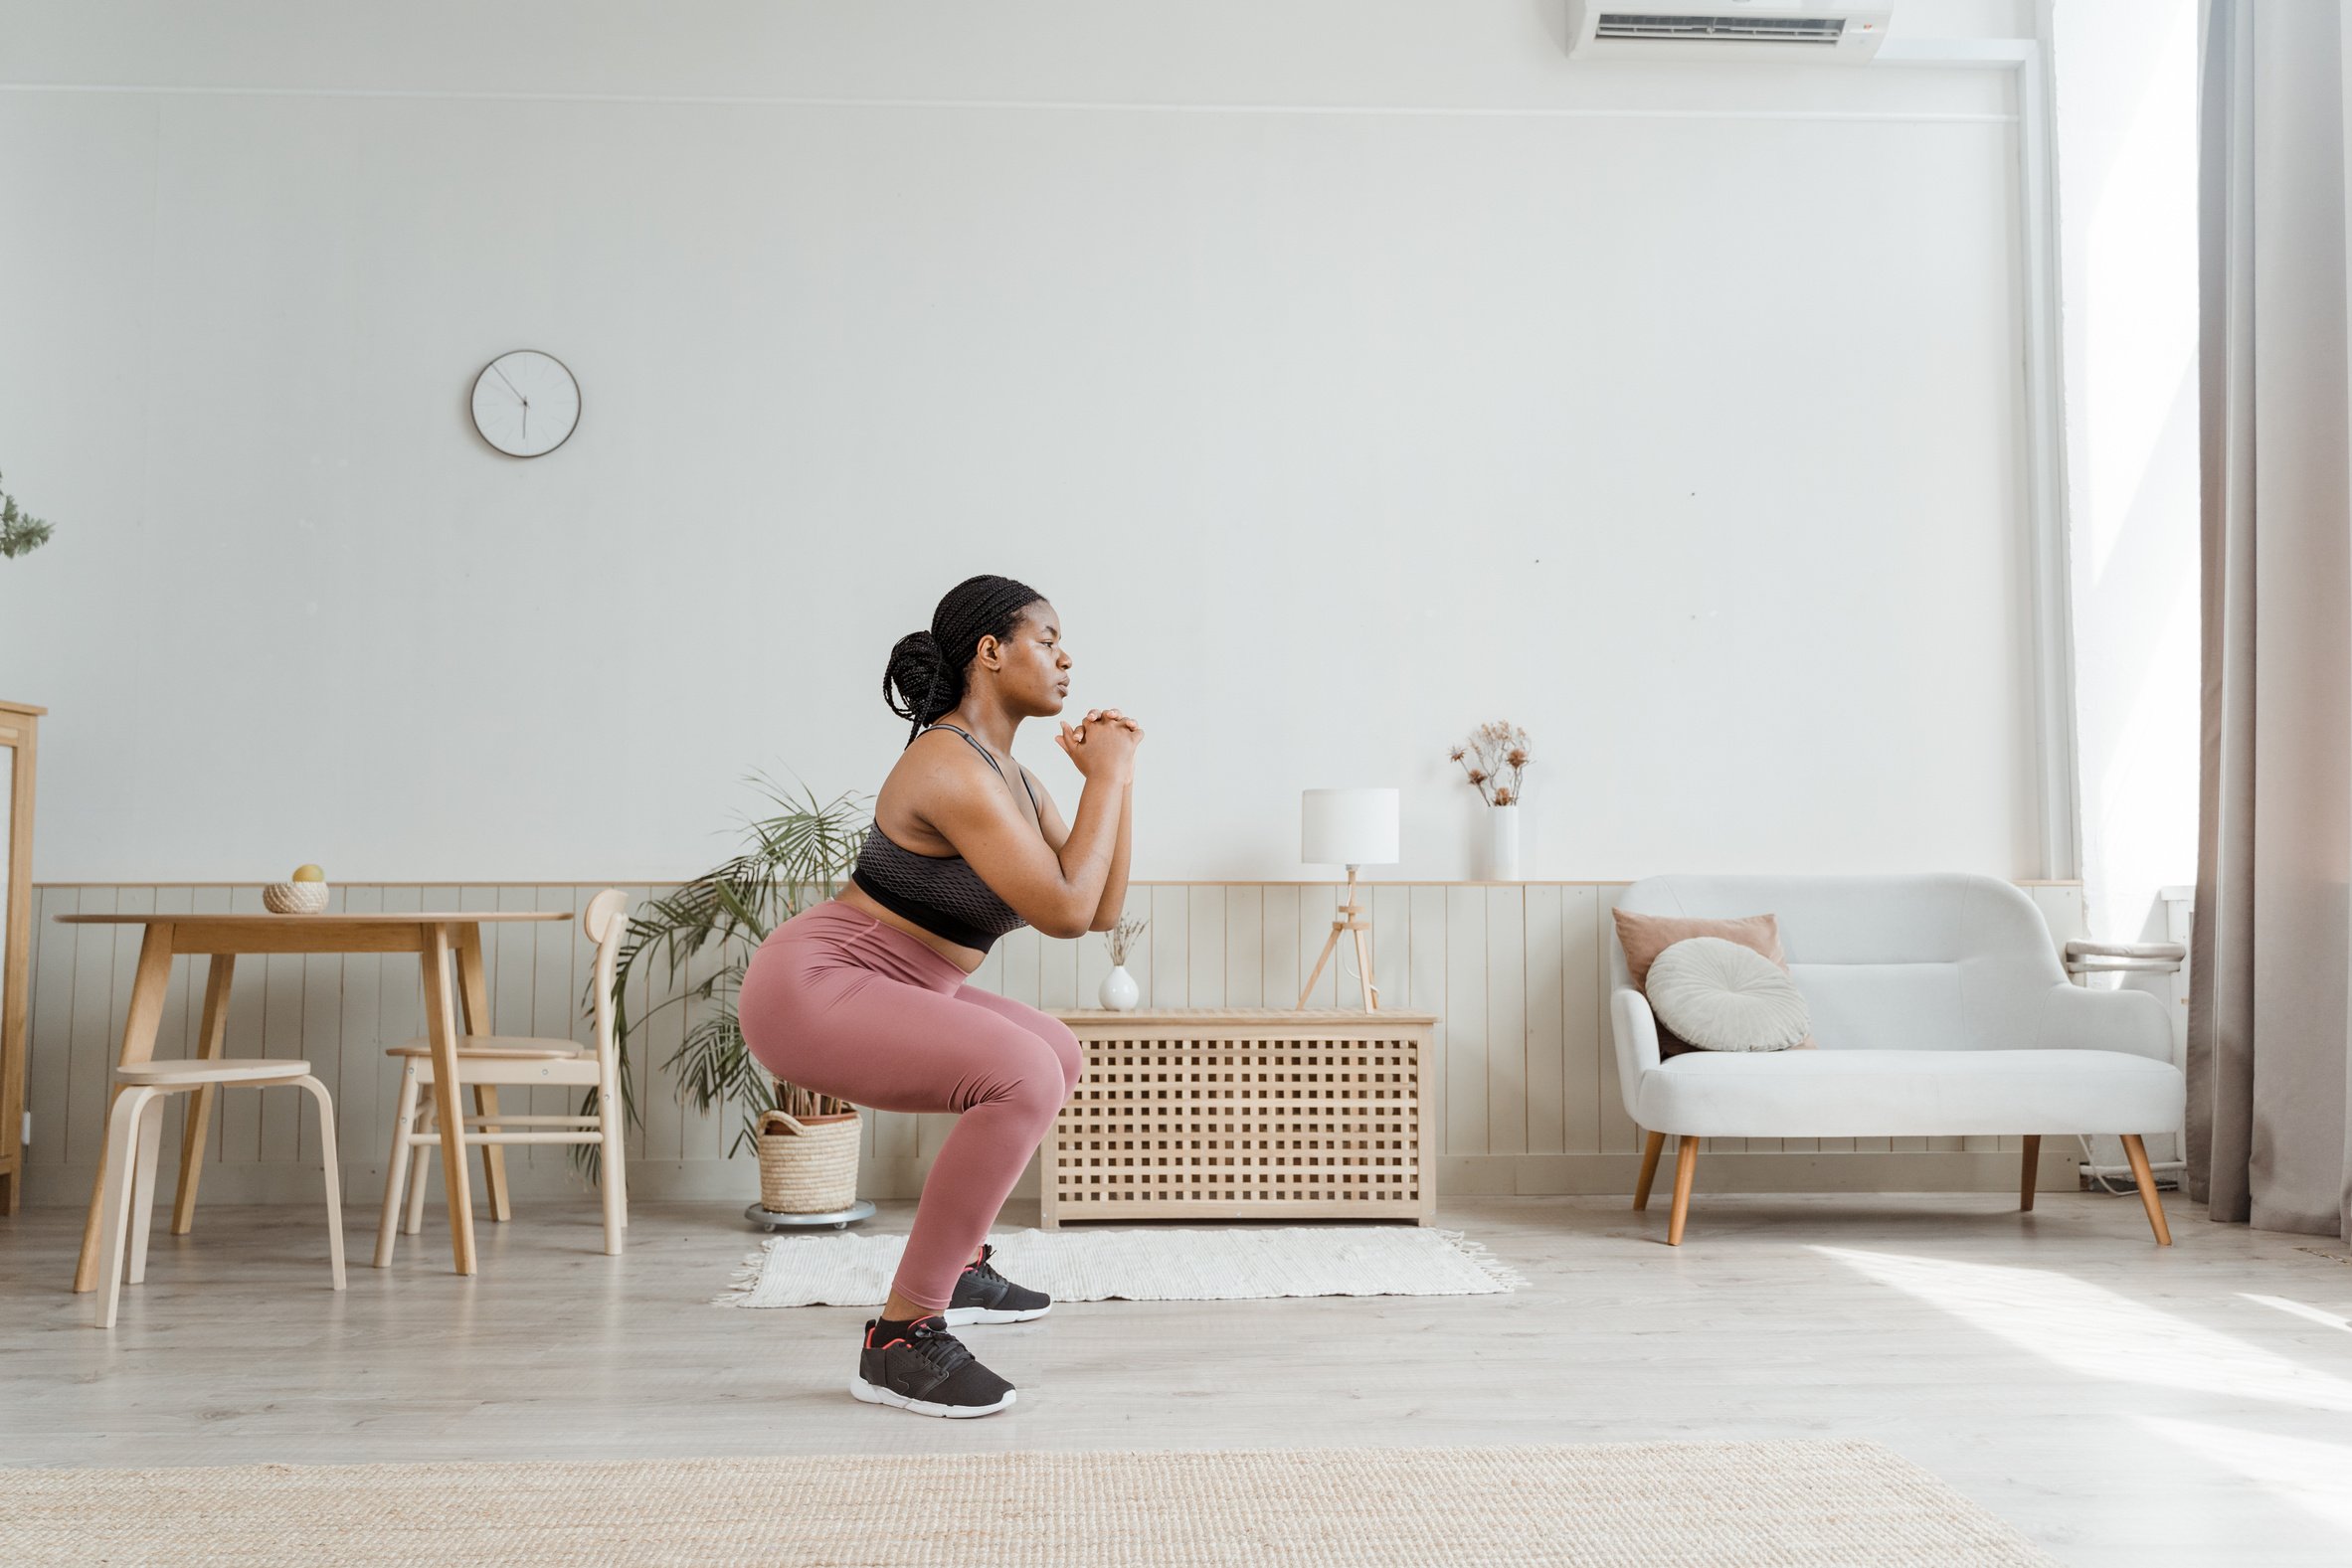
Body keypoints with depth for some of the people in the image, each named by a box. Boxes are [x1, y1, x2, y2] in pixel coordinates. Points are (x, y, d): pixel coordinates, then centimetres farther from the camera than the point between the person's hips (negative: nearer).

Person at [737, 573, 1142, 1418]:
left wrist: (1116, 776, 5)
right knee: (1024, 1077, -29)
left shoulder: (1010, 775, 10)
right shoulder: (952, 768, -21)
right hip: (808, 988, -11)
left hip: (869, 991, 11)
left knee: (1057, 1055, 23)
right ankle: (902, 1335, -18)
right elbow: (1065, 911, -24)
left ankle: (958, 1266, 31)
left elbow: (1102, 909, 10)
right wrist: (1105, 777, -14)